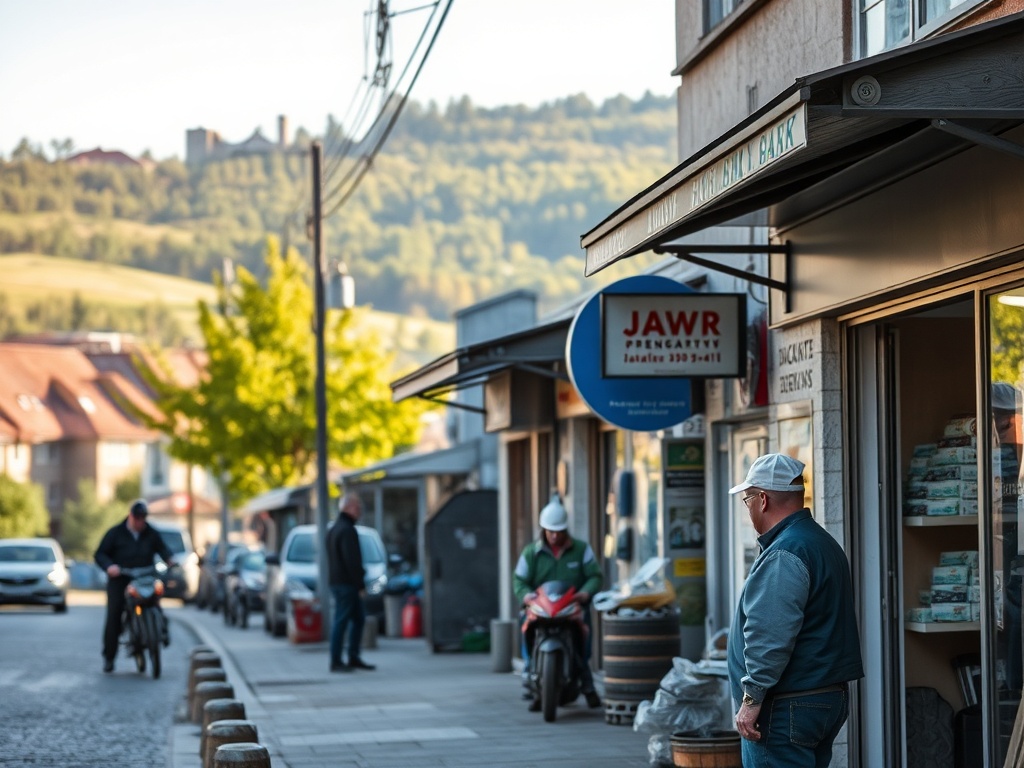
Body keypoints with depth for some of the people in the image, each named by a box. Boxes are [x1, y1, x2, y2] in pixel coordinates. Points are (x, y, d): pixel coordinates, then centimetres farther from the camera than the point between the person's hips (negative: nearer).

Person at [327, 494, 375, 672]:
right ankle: (336, 661, -5)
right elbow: (352, 561, -20)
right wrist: (360, 584, -15)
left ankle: (353, 658, 15)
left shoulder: (333, 529, 18)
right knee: (341, 620, -7)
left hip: (336, 580, 10)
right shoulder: (347, 530, -15)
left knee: (359, 618, 14)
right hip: (346, 583, -10)